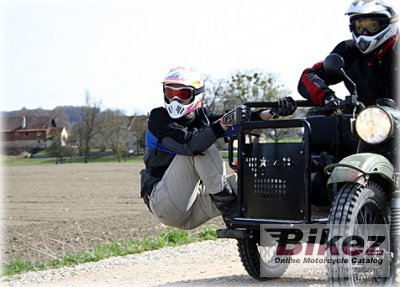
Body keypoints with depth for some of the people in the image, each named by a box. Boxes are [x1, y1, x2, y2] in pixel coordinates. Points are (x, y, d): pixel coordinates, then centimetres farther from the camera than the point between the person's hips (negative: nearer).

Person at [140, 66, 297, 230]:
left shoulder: (201, 115, 10)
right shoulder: (158, 118, -9)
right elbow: (189, 144, -28)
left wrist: (273, 113, -18)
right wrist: (224, 124, -37)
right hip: (163, 202, -6)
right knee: (200, 147, -23)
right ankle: (229, 207, -23)